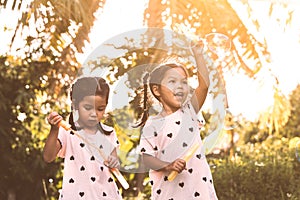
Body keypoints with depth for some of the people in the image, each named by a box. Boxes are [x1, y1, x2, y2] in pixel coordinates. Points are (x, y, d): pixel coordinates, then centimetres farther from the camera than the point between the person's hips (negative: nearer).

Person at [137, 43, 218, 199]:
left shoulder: (189, 111, 5)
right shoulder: (153, 125, -4)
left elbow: (204, 85, -5)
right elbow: (146, 157, -6)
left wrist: (198, 54, -9)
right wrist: (168, 166, -22)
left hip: (198, 185, 3)